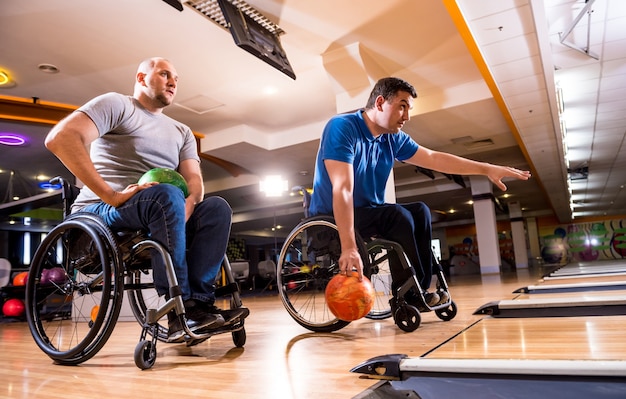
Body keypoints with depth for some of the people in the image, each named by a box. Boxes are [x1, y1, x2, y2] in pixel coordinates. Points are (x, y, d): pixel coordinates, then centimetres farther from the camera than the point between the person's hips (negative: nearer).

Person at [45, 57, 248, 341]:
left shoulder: (182, 132, 20)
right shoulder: (116, 104, 2)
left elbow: (193, 179, 6)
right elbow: (60, 138, -15)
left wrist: (188, 203, -20)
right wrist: (111, 195, -25)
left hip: (159, 213, 6)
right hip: (104, 212, -5)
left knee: (217, 207, -17)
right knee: (167, 196, -34)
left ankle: (199, 301, -28)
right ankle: (180, 308, -32)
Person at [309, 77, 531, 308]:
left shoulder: (393, 139, 1)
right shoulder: (342, 127, -22)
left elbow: (434, 159, 7)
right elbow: (342, 188, -31)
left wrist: (487, 169, 4)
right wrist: (349, 248, -37)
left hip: (368, 213, 8)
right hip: (331, 218, -8)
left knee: (419, 211, -3)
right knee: (398, 216, -25)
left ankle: (420, 288, -1)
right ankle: (408, 296, -11)